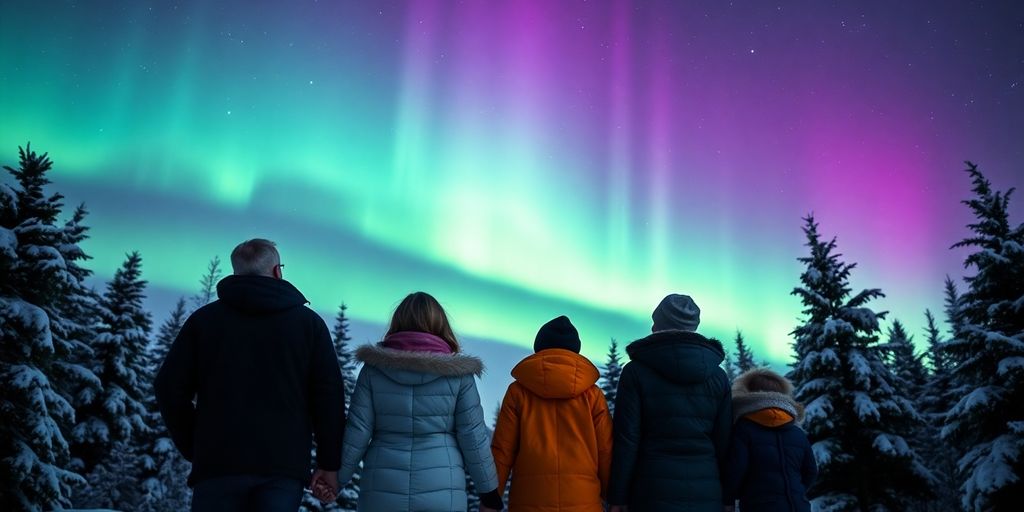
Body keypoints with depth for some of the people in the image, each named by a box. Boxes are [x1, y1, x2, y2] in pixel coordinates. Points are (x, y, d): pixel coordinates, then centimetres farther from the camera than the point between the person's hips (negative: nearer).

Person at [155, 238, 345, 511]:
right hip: (284, 467, -1)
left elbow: (170, 387, 5)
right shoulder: (309, 321, 8)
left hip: (217, 461, 1)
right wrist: (329, 463, 4)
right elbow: (330, 395, 1)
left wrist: (193, 448, 13)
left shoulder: (204, 317, 10)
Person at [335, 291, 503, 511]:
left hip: (381, 492, 2)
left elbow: (357, 430, 0)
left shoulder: (374, 368, 2)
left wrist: (337, 478, 11)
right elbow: (473, 435, 0)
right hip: (442, 492, -1)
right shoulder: (457, 372, -1)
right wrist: (489, 489, 9)